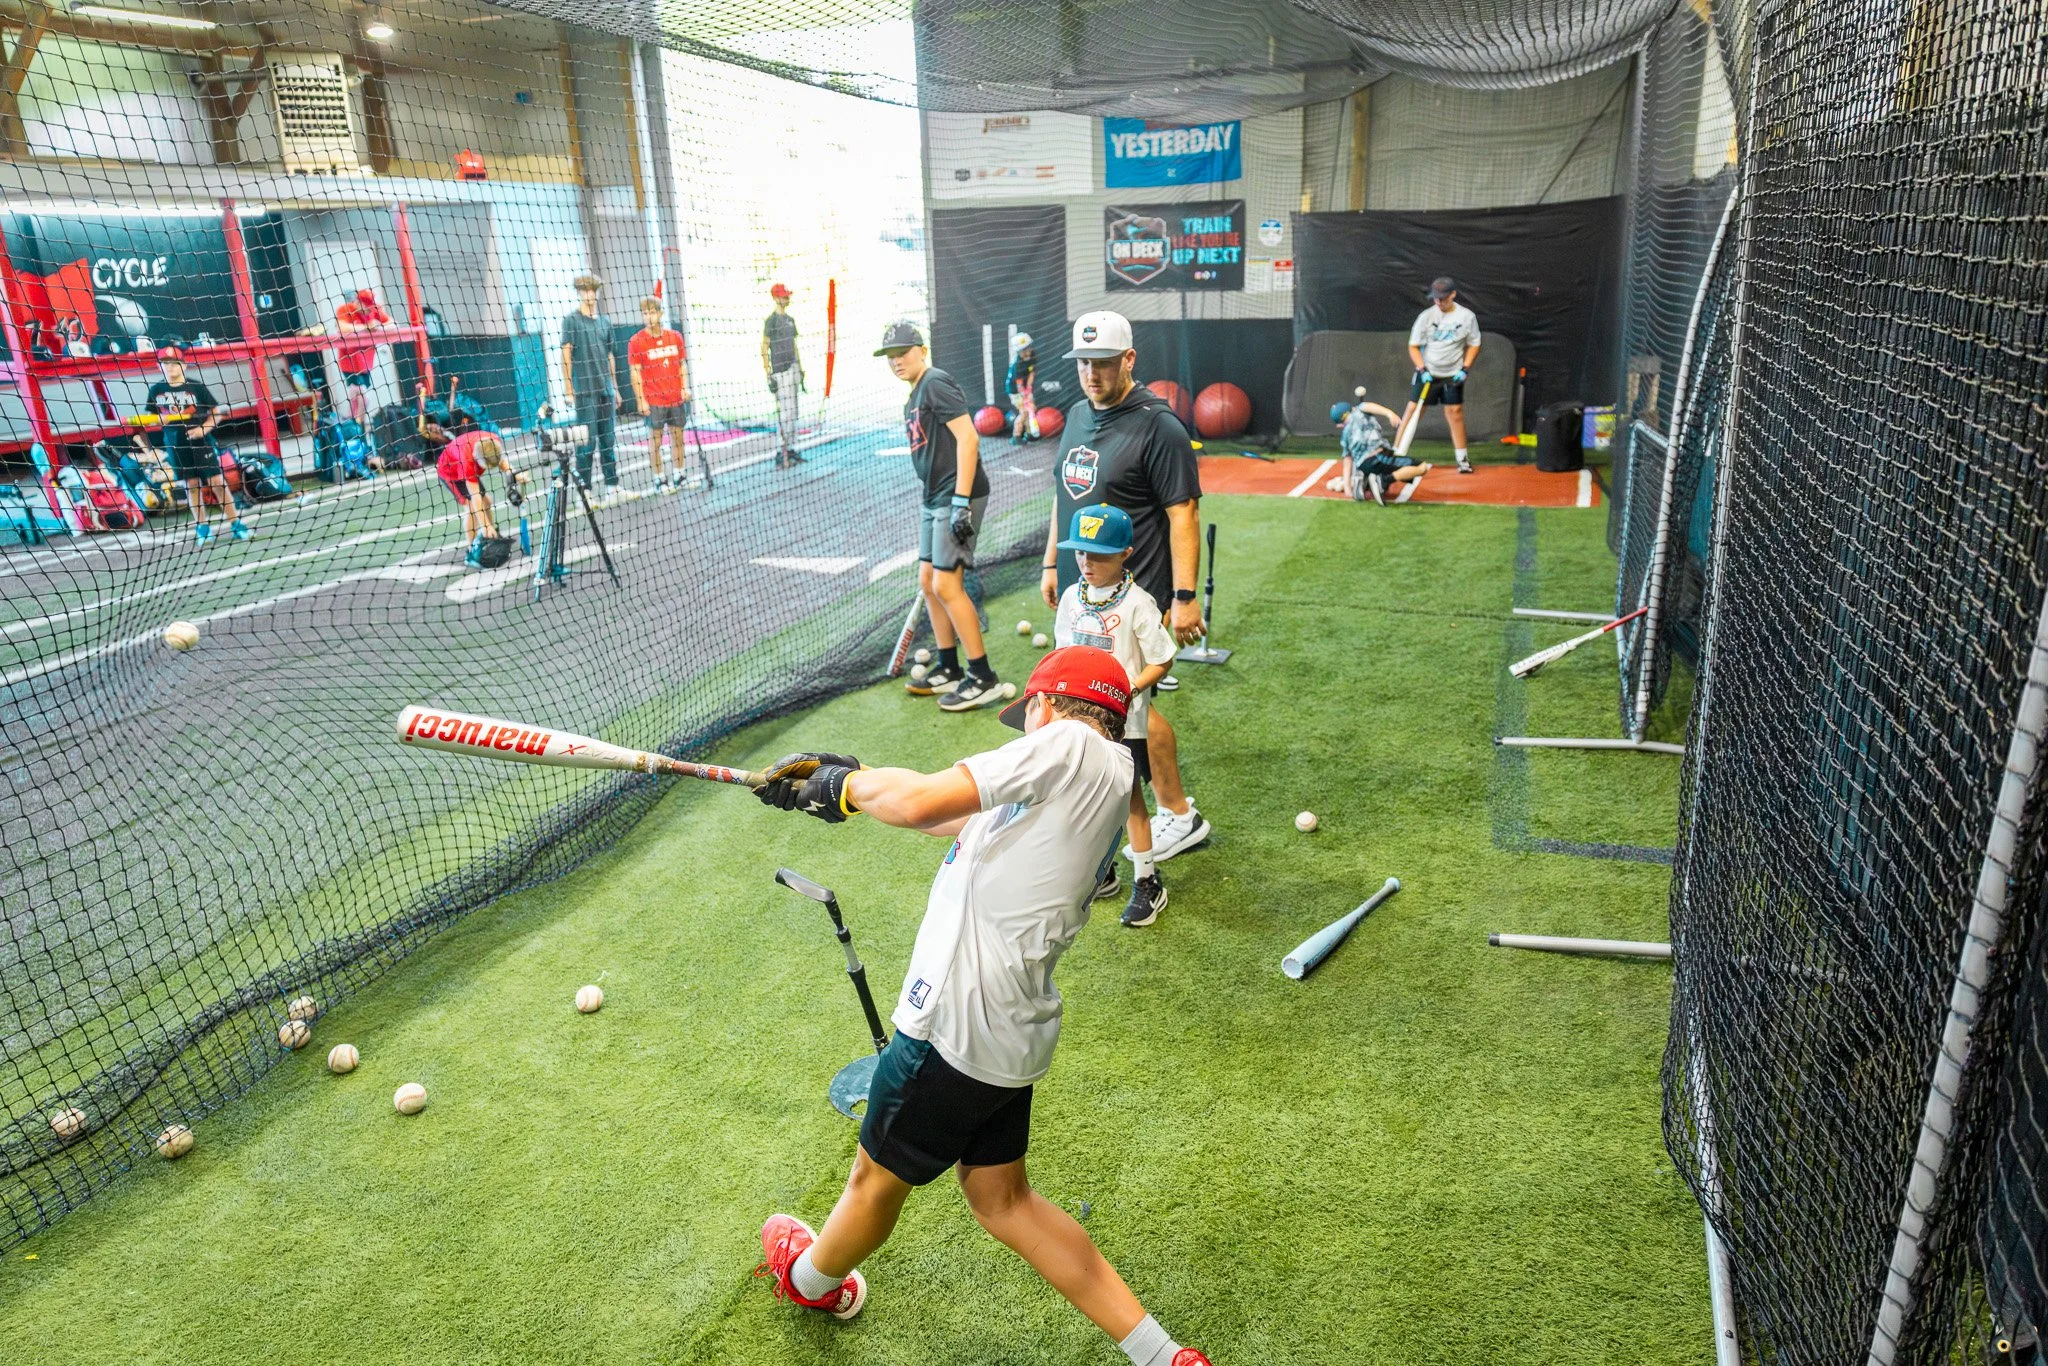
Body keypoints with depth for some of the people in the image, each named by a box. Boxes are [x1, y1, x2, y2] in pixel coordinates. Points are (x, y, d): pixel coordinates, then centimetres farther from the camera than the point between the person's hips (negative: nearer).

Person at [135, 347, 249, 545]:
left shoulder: (196, 387, -4)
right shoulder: (156, 390, 5)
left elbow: (216, 412, 0)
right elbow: (150, 416, 14)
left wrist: (204, 428, -14)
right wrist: (159, 420, -8)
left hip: (200, 441, -2)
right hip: (175, 444, 3)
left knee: (216, 481, -5)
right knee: (191, 484, 6)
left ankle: (235, 523, 1)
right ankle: (202, 527, 12)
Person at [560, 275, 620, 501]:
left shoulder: (605, 321, 14)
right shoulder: (571, 320, -2)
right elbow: (566, 355, -5)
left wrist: (614, 388, 18)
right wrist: (568, 389, -11)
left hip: (606, 390, 5)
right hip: (584, 391, -5)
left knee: (609, 439, 10)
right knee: (587, 442, -5)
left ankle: (612, 487, 17)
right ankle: (584, 490, 1)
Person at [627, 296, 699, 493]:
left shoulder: (675, 337, 5)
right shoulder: (636, 342, -5)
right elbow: (636, 373, -4)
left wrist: (685, 388, 2)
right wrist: (641, 400, -9)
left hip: (676, 398, 4)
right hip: (653, 401, -3)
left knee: (677, 437, 8)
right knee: (655, 439, 2)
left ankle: (679, 477, 18)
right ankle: (660, 480, 8)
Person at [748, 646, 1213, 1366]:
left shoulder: (1074, 747, -15)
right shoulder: (1067, 793, 13)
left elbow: (919, 802, -21)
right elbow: (952, 816, 17)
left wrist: (847, 782, -2)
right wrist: (833, 784, 15)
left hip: (958, 1030, -9)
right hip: (1006, 1032, 9)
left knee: (878, 1177, 19)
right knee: (1001, 1196, 21)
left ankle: (812, 1277, 48)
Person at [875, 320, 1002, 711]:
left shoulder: (937, 383, -11)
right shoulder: (912, 400, 18)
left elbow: (967, 438, -20)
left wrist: (961, 501, -24)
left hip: (957, 496, -10)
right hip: (932, 500, 10)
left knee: (946, 585, -12)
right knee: (928, 583, 12)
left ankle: (983, 678, -4)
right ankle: (949, 669, 24)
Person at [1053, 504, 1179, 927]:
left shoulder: (1137, 603, -15)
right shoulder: (1072, 597, 2)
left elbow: (1161, 661, -11)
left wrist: (1129, 690, -23)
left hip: (1122, 721, -5)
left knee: (1129, 797, 5)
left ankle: (1147, 882, 20)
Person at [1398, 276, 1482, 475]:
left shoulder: (1467, 316, -5)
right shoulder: (1426, 316, -9)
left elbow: (1473, 345, 5)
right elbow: (1413, 347, -4)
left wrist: (1464, 369, -7)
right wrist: (1423, 369, -15)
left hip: (1453, 375, 1)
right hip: (1427, 373, -1)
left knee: (1455, 412, 4)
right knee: (1413, 409, -7)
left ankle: (1463, 458, 14)